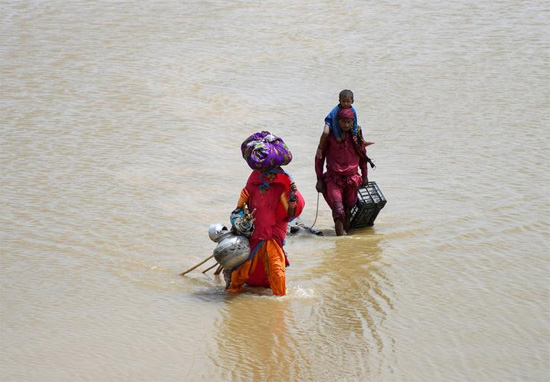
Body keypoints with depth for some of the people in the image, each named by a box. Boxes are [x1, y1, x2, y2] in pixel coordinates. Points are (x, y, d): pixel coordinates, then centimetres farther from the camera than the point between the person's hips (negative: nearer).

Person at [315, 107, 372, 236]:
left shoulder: (356, 135, 4)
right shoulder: (331, 135, -2)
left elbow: (362, 155, 18)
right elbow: (319, 157, 5)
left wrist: (365, 176, 18)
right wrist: (319, 179, 2)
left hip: (352, 179, 3)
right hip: (333, 179, -3)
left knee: (349, 210, 6)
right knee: (338, 211, -16)